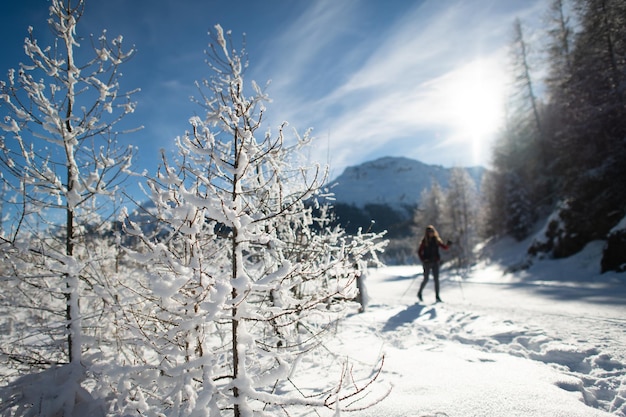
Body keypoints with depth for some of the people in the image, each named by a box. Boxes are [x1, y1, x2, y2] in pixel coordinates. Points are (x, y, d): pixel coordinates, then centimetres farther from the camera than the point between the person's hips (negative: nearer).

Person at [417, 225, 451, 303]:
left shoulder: (437, 240, 5)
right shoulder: (424, 241, -4)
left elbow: (445, 247, 2)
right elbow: (419, 252, -2)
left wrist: (448, 244, -18)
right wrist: (423, 259, -12)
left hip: (435, 262, 3)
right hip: (427, 262, -3)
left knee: (436, 279, 0)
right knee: (426, 279, 1)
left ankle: (437, 297, 5)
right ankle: (419, 293, 22)